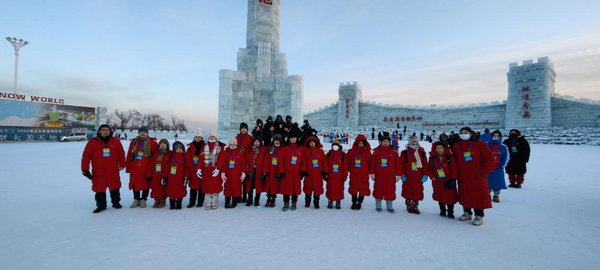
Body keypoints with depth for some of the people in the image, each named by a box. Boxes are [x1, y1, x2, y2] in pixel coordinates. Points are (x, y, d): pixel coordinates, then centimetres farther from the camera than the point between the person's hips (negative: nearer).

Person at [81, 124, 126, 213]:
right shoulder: (92, 142, -1)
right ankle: (101, 205, 22)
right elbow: (86, 156, 0)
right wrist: (85, 169, -3)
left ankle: (116, 202, 26)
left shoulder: (116, 142, 2)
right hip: (98, 172, 0)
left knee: (114, 188, 10)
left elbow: (121, 153, 10)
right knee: (99, 189, 7)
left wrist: (122, 164, 12)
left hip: (113, 171, 1)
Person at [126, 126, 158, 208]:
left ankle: (143, 199, 20)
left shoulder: (152, 143, -3)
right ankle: (136, 199, 24)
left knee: (146, 184, 5)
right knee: (135, 184, 9)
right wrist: (128, 167, 6)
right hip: (134, 168, 3)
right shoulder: (133, 142, 7)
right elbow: (129, 155, 8)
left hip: (146, 168, -3)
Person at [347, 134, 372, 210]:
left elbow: (370, 162, 5)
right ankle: (354, 202, 22)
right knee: (354, 188, 7)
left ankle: (359, 203, 21)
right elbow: (348, 162, 9)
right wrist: (349, 170, 9)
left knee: (363, 189, 4)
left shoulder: (367, 151, 0)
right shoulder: (351, 151, 2)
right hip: (354, 173, 1)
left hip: (364, 174, -1)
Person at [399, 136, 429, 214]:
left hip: (418, 177, 2)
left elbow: (425, 164, 6)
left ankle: (415, 206, 18)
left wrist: (425, 175, -1)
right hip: (408, 176, -1)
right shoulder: (405, 153, 2)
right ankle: (409, 205, 20)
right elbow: (401, 164, 0)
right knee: (408, 191, 5)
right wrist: (402, 174, -8)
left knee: (417, 191, 4)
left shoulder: (422, 153, 7)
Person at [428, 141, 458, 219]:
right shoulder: (432, 158, 0)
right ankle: (442, 210, 29)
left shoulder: (450, 157, -9)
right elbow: (430, 168, 8)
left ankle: (450, 212, 17)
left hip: (448, 182, -3)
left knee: (450, 197, 1)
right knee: (440, 197, 13)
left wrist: (452, 180, -11)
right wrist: (432, 176, -6)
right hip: (437, 181, 3)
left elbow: (454, 169, -8)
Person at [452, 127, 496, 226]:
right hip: (463, 178, 4)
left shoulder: (479, 145, -8)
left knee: (478, 196, 1)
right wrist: (457, 172, 6)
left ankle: (479, 216, 15)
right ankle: (467, 213, 28)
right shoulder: (457, 147, 5)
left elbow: (489, 159, -8)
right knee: (465, 196, 12)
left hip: (477, 177, -4)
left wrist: (482, 172, -10)